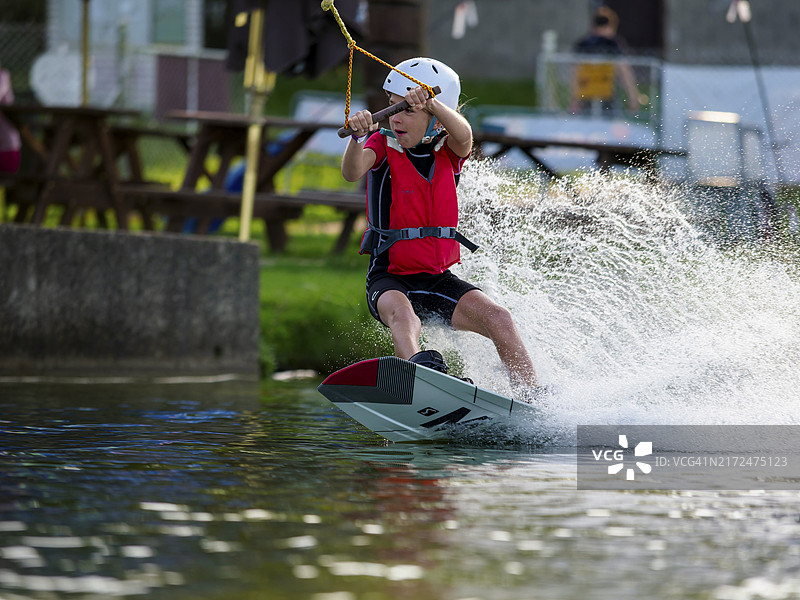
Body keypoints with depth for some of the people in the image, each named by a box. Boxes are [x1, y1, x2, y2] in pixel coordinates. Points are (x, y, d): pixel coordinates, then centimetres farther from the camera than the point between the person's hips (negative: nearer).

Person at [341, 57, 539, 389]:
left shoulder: (448, 150, 2)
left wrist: (430, 102, -43)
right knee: (402, 313, -36)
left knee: (498, 318, -16)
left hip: (439, 279, 3)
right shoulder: (383, 144, -3)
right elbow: (352, 172, -25)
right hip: (390, 279, -3)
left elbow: (463, 135, -24)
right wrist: (358, 138, -47)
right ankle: (417, 363, -65)